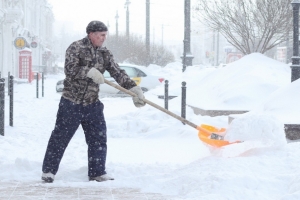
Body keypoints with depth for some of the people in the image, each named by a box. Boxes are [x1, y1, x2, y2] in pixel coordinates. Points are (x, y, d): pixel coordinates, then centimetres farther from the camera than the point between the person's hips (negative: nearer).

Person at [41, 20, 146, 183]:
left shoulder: (104, 54, 7)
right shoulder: (76, 48, -9)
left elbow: (118, 73, 4)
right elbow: (70, 69, -22)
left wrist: (134, 89, -6)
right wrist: (90, 72, -30)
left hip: (92, 104, 5)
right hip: (71, 104, -5)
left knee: (98, 139, 5)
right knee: (60, 138, 2)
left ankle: (97, 172, 14)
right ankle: (49, 171, 11)